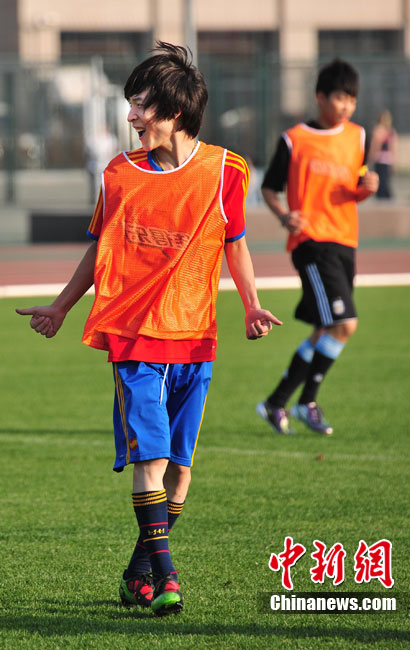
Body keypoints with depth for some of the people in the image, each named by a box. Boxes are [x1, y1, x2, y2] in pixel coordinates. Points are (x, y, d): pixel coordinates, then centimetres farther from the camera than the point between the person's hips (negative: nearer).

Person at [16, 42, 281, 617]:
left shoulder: (222, 172, 0)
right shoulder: (121, 174, 3)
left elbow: (235, 245, 12)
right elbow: (99, 251, 14)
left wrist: (252, 306, 1)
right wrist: (59, 309, 17)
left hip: (194, 337, 1)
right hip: (133, 336, -1)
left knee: (178, 463, 5)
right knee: (150, 456, -12)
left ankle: (140, 569, 19)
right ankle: (162, 575, -14)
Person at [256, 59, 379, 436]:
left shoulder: (357, 137, 11)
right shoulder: (294, 140, -4)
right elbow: (270, 188, 2)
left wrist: (367, 187, -6)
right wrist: (285, 216, -16)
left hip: (345, 242, 7)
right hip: (312, 240, -7)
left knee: (326, 332, 11)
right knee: (344, 324, -18)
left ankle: (277, 402, 23)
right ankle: (307, 402, -5)